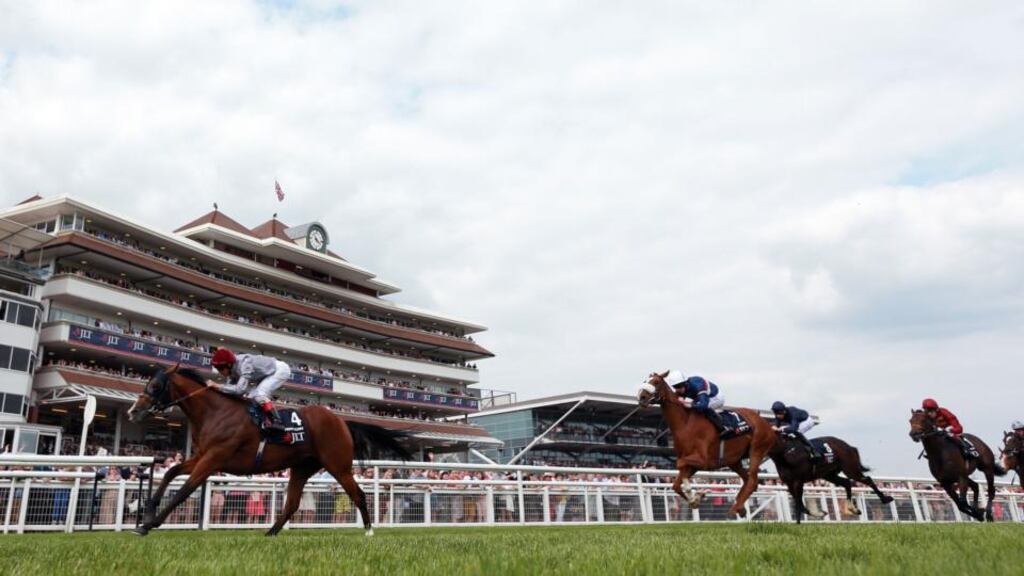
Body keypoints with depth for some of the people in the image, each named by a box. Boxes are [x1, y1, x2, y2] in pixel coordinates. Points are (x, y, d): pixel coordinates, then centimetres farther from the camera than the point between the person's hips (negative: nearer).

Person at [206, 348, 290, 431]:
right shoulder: (232, 369, -7)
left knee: (259, 394, -24)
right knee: (252, 396, 2)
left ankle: (277, 422, -23)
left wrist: (217, 386, -36)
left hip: (281, 370, -9)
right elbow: (231, 387, -3)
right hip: (268, 373, 9)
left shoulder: (245, 364, -34)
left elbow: (240, 389, -40)